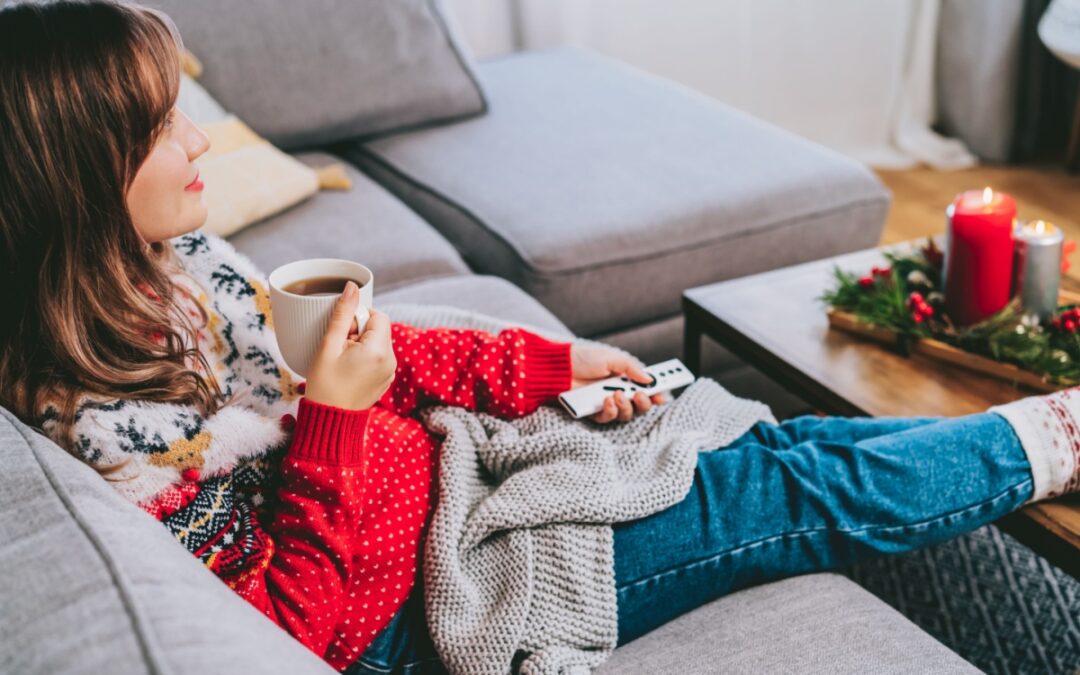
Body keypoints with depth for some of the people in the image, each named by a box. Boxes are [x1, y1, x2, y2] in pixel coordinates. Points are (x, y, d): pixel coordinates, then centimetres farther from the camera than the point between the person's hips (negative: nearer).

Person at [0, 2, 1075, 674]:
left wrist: (552, 368, 5)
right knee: (802, 498, -4)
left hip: (448, 466, 8)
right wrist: (334, 416, -30)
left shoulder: (169, 265, -3)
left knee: (783, 446, 6)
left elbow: (361, 351, 8)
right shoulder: (104, 429, -28)